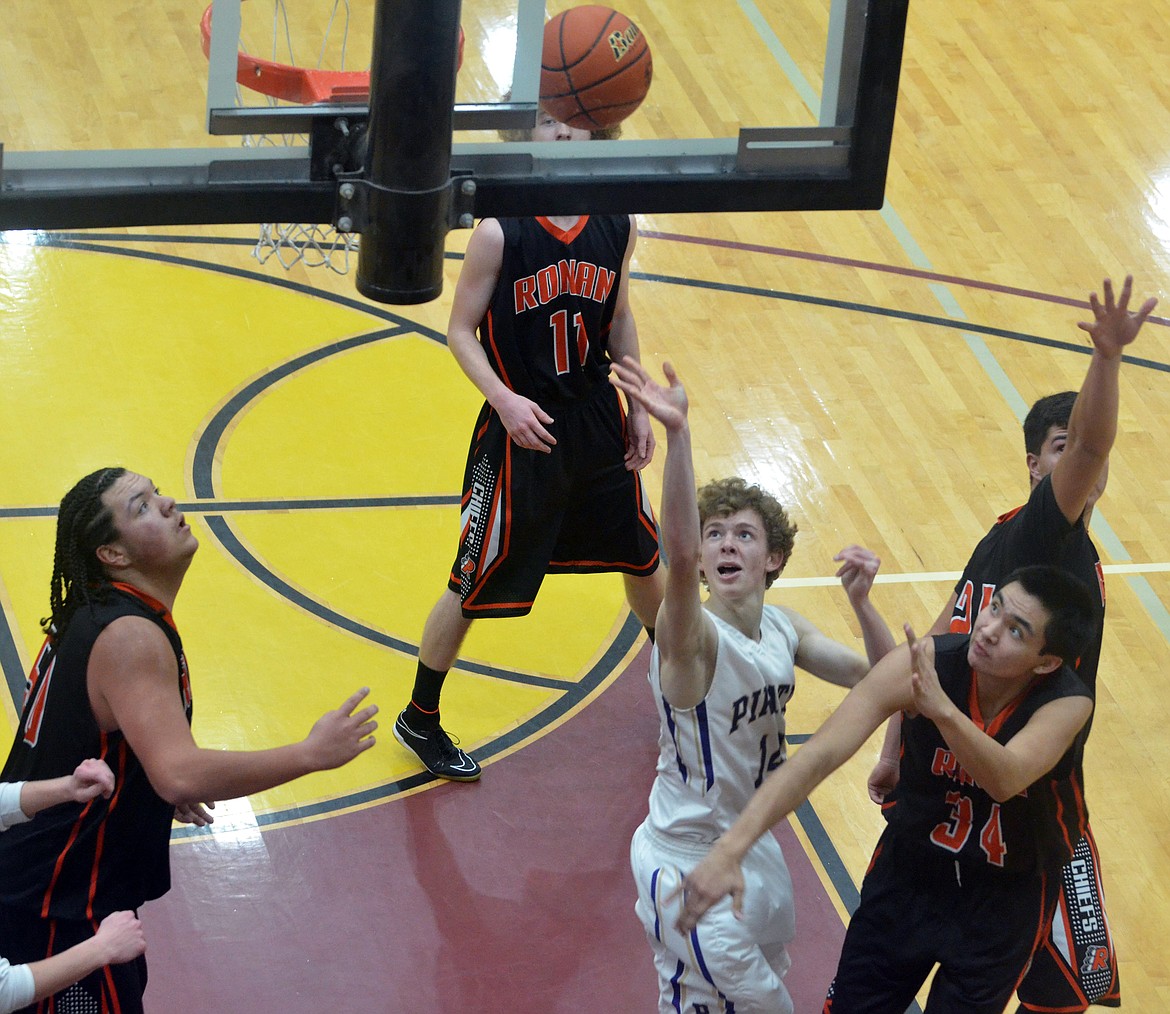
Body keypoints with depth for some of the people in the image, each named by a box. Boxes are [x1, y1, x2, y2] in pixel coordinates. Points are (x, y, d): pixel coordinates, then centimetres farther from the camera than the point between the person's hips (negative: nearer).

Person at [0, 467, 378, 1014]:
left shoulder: (89, 613, 5)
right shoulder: (130, 639, -26)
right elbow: (182, 776, -37)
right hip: (59, 905, -10)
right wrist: (310, 753, -29)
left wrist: (165, 786, 21)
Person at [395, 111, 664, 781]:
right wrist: (505, 399, -26)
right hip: (522, 427, -5)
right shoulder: (500, 233, -18)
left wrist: (639, 408, 9)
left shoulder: (618, 227, -4)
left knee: (641, 557, 20)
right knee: (475, 586, 4)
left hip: (598, 423, 5)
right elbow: (461, 331, -12)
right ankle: (420, 721, 22)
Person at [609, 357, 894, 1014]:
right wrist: (677, 434, -58)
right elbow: (680, 554, -45)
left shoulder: (783, 628, -2)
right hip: (688, 864, -7)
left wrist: (862, 603, -17)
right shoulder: (693, 635, -24)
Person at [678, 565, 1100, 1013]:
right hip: (908, 870, 2)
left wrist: (942, 709, -66)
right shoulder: (922, 664, -26)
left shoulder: (1066, 702, -29)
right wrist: (731, 848, -44)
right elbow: (819, 756, -32)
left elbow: (1005, 781, -47)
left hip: (1005, 897, -2)